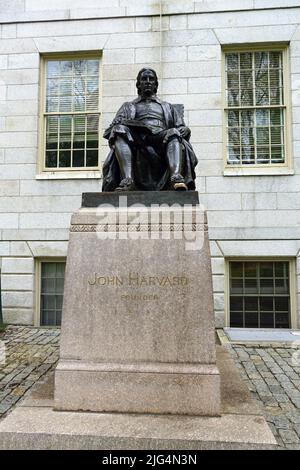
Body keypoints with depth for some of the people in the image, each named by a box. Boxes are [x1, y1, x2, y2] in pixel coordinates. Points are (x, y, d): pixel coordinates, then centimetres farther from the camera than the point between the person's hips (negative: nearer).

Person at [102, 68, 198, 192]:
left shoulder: (167, 107, 33)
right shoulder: (128, 107, 32)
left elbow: (182, 128, 19)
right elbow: (115, 124, 14)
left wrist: (181, 131, -6)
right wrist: (117, 129, -11)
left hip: (161, 140, 0)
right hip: (136, 141, 0)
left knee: (174, 135, -30)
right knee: (121, 131, -29)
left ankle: (176, 176, -53)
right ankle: (127, 179, -46)